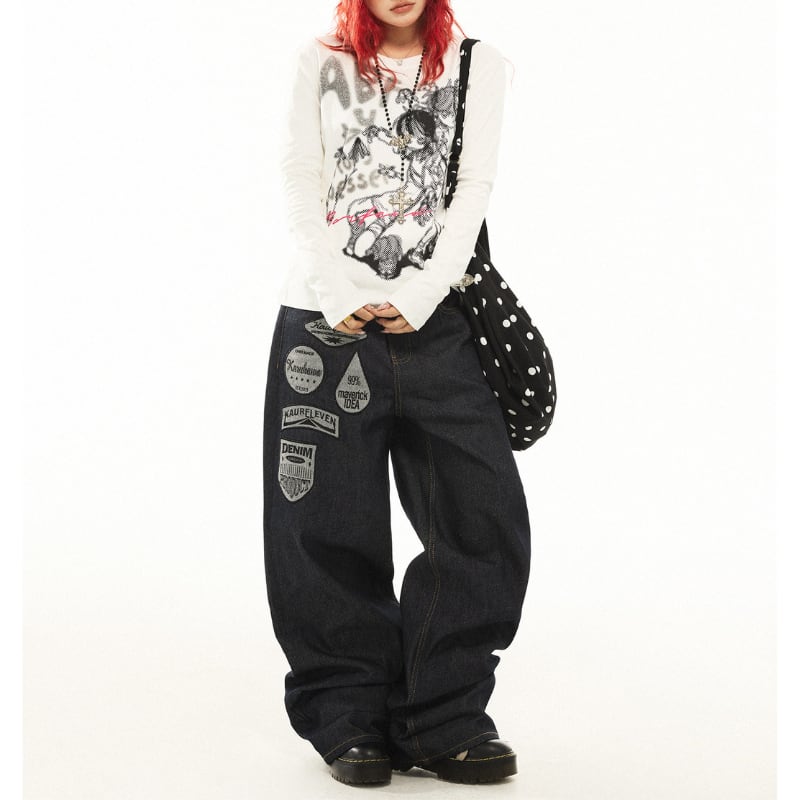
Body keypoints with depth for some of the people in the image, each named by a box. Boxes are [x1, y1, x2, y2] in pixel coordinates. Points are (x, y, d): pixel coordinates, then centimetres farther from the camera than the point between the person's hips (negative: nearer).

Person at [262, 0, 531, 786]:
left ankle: (444, 720, 5)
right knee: (327, 523, -1)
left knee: (483, 517, -6)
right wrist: (336, 293, -8)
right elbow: (301, 183, 4)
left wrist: (423, 294, -9)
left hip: (434, 318, 1)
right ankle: (349, 717, 11)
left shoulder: (478, 64, 12)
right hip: (326, 315, 0)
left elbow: (475, 186, 3)